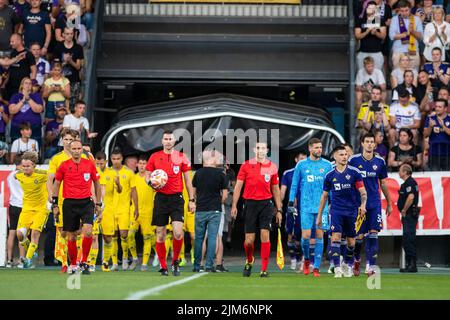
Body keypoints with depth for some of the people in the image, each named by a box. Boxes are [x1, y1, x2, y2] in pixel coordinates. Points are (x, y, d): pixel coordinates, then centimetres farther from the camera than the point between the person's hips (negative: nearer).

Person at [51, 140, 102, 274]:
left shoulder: (90, 164, 3)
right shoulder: (64, 165, 1)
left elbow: (97, 184, 12)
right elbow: (56, 184, 10)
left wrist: (98, 204, 11)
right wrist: (54, 204, 5)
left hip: (86, 203, 0)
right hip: (69, 204, 0)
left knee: (88, 232, -18)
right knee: (71, 236, 6)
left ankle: (84, 262, -4)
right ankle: (73, 264, 22)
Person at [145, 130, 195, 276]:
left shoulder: (181, 157, 5)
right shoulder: (154, 157, 6)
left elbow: (187, 180, 9)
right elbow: (147, 176, 13)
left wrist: (192, 200, 6)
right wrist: (150, 182, -11)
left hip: (176, 198, -1)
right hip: (161, 197, 1)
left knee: (178, 232, -15)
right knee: (160, 235, 2)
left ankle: (175, 261, 6)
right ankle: (163, 266, 12)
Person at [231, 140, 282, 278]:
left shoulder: (272, 167, 6)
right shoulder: (246, 165, 3)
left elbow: (275, 189, 13)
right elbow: (238, 186, 4)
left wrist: (279, 210, 10)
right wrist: (234, 205, -3)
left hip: (266, 204, 0)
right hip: (250, 204, 0)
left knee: (265, 234, -11)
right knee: (249, 240, 0)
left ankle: (264, 269, -5)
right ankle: (249, 261, 31)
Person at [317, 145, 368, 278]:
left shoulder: (354, 172, -2)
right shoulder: (330, 175, 4)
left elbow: (362, 191, -2)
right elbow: (324, 196, 14)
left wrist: (363, 204, -22)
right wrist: (319, 215, 14)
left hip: (352, 211, 0)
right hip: (336, 210, 0)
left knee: (351, 241, 8)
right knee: (335, 236, -16)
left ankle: (348, 265, 29)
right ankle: (337, 267, -16)